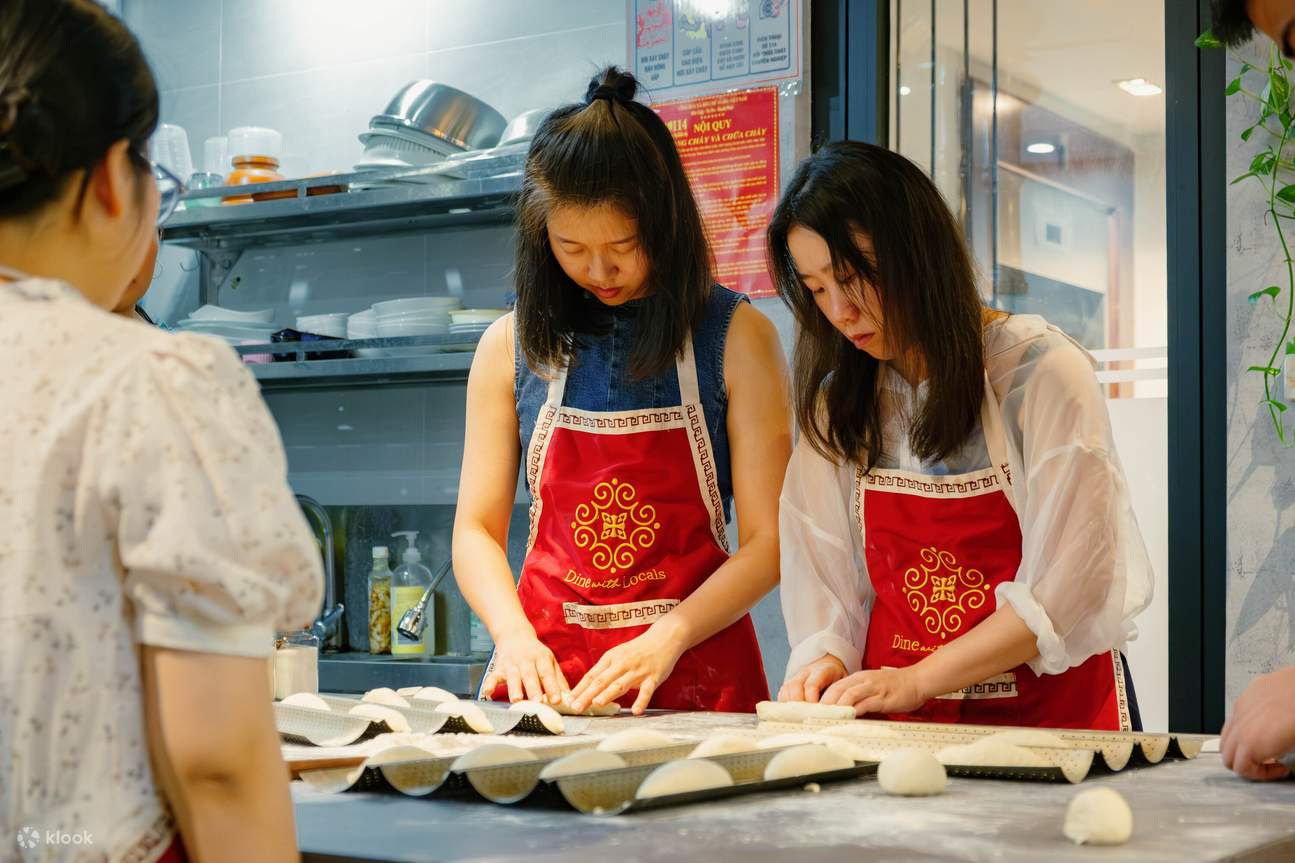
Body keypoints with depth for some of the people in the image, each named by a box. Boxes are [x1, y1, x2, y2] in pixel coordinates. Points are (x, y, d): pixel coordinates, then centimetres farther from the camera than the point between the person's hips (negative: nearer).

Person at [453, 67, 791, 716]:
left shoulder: (736, 339, 1)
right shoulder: (513, 345, 8)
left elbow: (768, 540, -1)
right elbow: (477, 529, 10)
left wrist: (666, 637, -14)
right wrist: (514, 636, -8)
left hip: (692, 671, -2)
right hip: (546, 675, 2)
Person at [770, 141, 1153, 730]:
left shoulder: (1044, 373, -6)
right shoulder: (836, 406, 9)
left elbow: (1067, 591, -11)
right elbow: (823, 582, 8)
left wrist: (916, 680, -15)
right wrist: (825, 661, -13)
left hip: (1048, 712, -7)